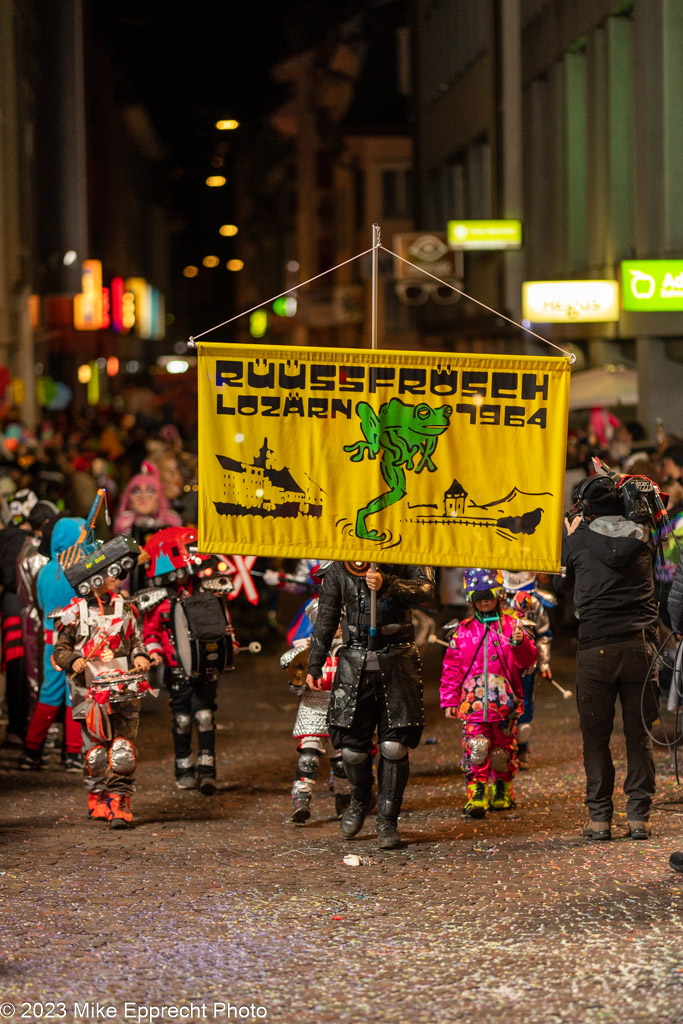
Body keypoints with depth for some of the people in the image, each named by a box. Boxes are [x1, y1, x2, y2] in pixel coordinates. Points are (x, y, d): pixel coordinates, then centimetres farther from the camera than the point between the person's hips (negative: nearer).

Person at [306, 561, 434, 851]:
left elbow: (426, 590, -15)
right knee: (352, 746, 0)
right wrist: (314, 665, 10)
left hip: (397, 662, -2)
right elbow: (325, 620, 12)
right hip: (356, 661, 2)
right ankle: (360, 800, 31)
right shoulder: (338, 571, 6)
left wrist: (387, 584, -30)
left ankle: (387, 821, 8)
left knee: (394, 746, -4)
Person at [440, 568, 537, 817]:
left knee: (503, 748, 7)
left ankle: (502, 792, 24)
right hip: (473, 702, 0)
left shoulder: (511, 626, 5)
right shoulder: (463, 630, 9)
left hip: (504, 702, 0)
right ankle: (477, 796, -7)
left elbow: (528, 660, 0)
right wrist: (449, 700, 8)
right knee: (475, 748, -10)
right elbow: (451, 668, 11)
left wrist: (520, 643, -21)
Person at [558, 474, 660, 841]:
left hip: (596, 648, -2)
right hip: (641, 645, 2)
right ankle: (639, 817, 4)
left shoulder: (579, 539, 2)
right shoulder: (641, 535, 9)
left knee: (595, 736, 5)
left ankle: (600, 818, 3)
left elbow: (561, 583, 18)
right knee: (639, 735, 7)